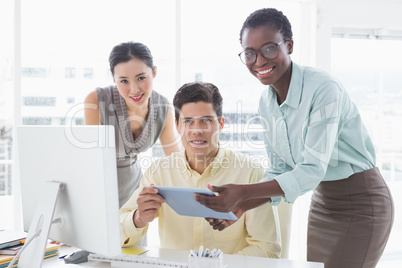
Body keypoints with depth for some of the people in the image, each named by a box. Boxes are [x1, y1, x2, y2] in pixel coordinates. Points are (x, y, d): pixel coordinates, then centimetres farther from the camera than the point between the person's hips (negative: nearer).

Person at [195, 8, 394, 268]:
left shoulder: (324, 88, -25)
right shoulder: (266, 103, -2)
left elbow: (313, 171, -28)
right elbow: (280, 172, 0)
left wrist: (244, 192, -35)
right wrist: (239, 206, -13)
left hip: (362, 201, -6)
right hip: (322, 201, 6)